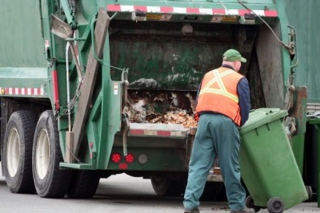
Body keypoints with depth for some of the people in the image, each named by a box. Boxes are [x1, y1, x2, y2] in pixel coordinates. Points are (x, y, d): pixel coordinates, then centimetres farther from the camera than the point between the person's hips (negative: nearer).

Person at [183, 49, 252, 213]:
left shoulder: (208, 76, 22)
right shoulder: (239, 80, 7)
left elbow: (199, 100, 22)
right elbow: (245, 107, 3)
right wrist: (239, 124, 18)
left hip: (204, 119, 3)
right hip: (226, 121, -3)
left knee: (198, 165, 1)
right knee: (230, 166, 4)